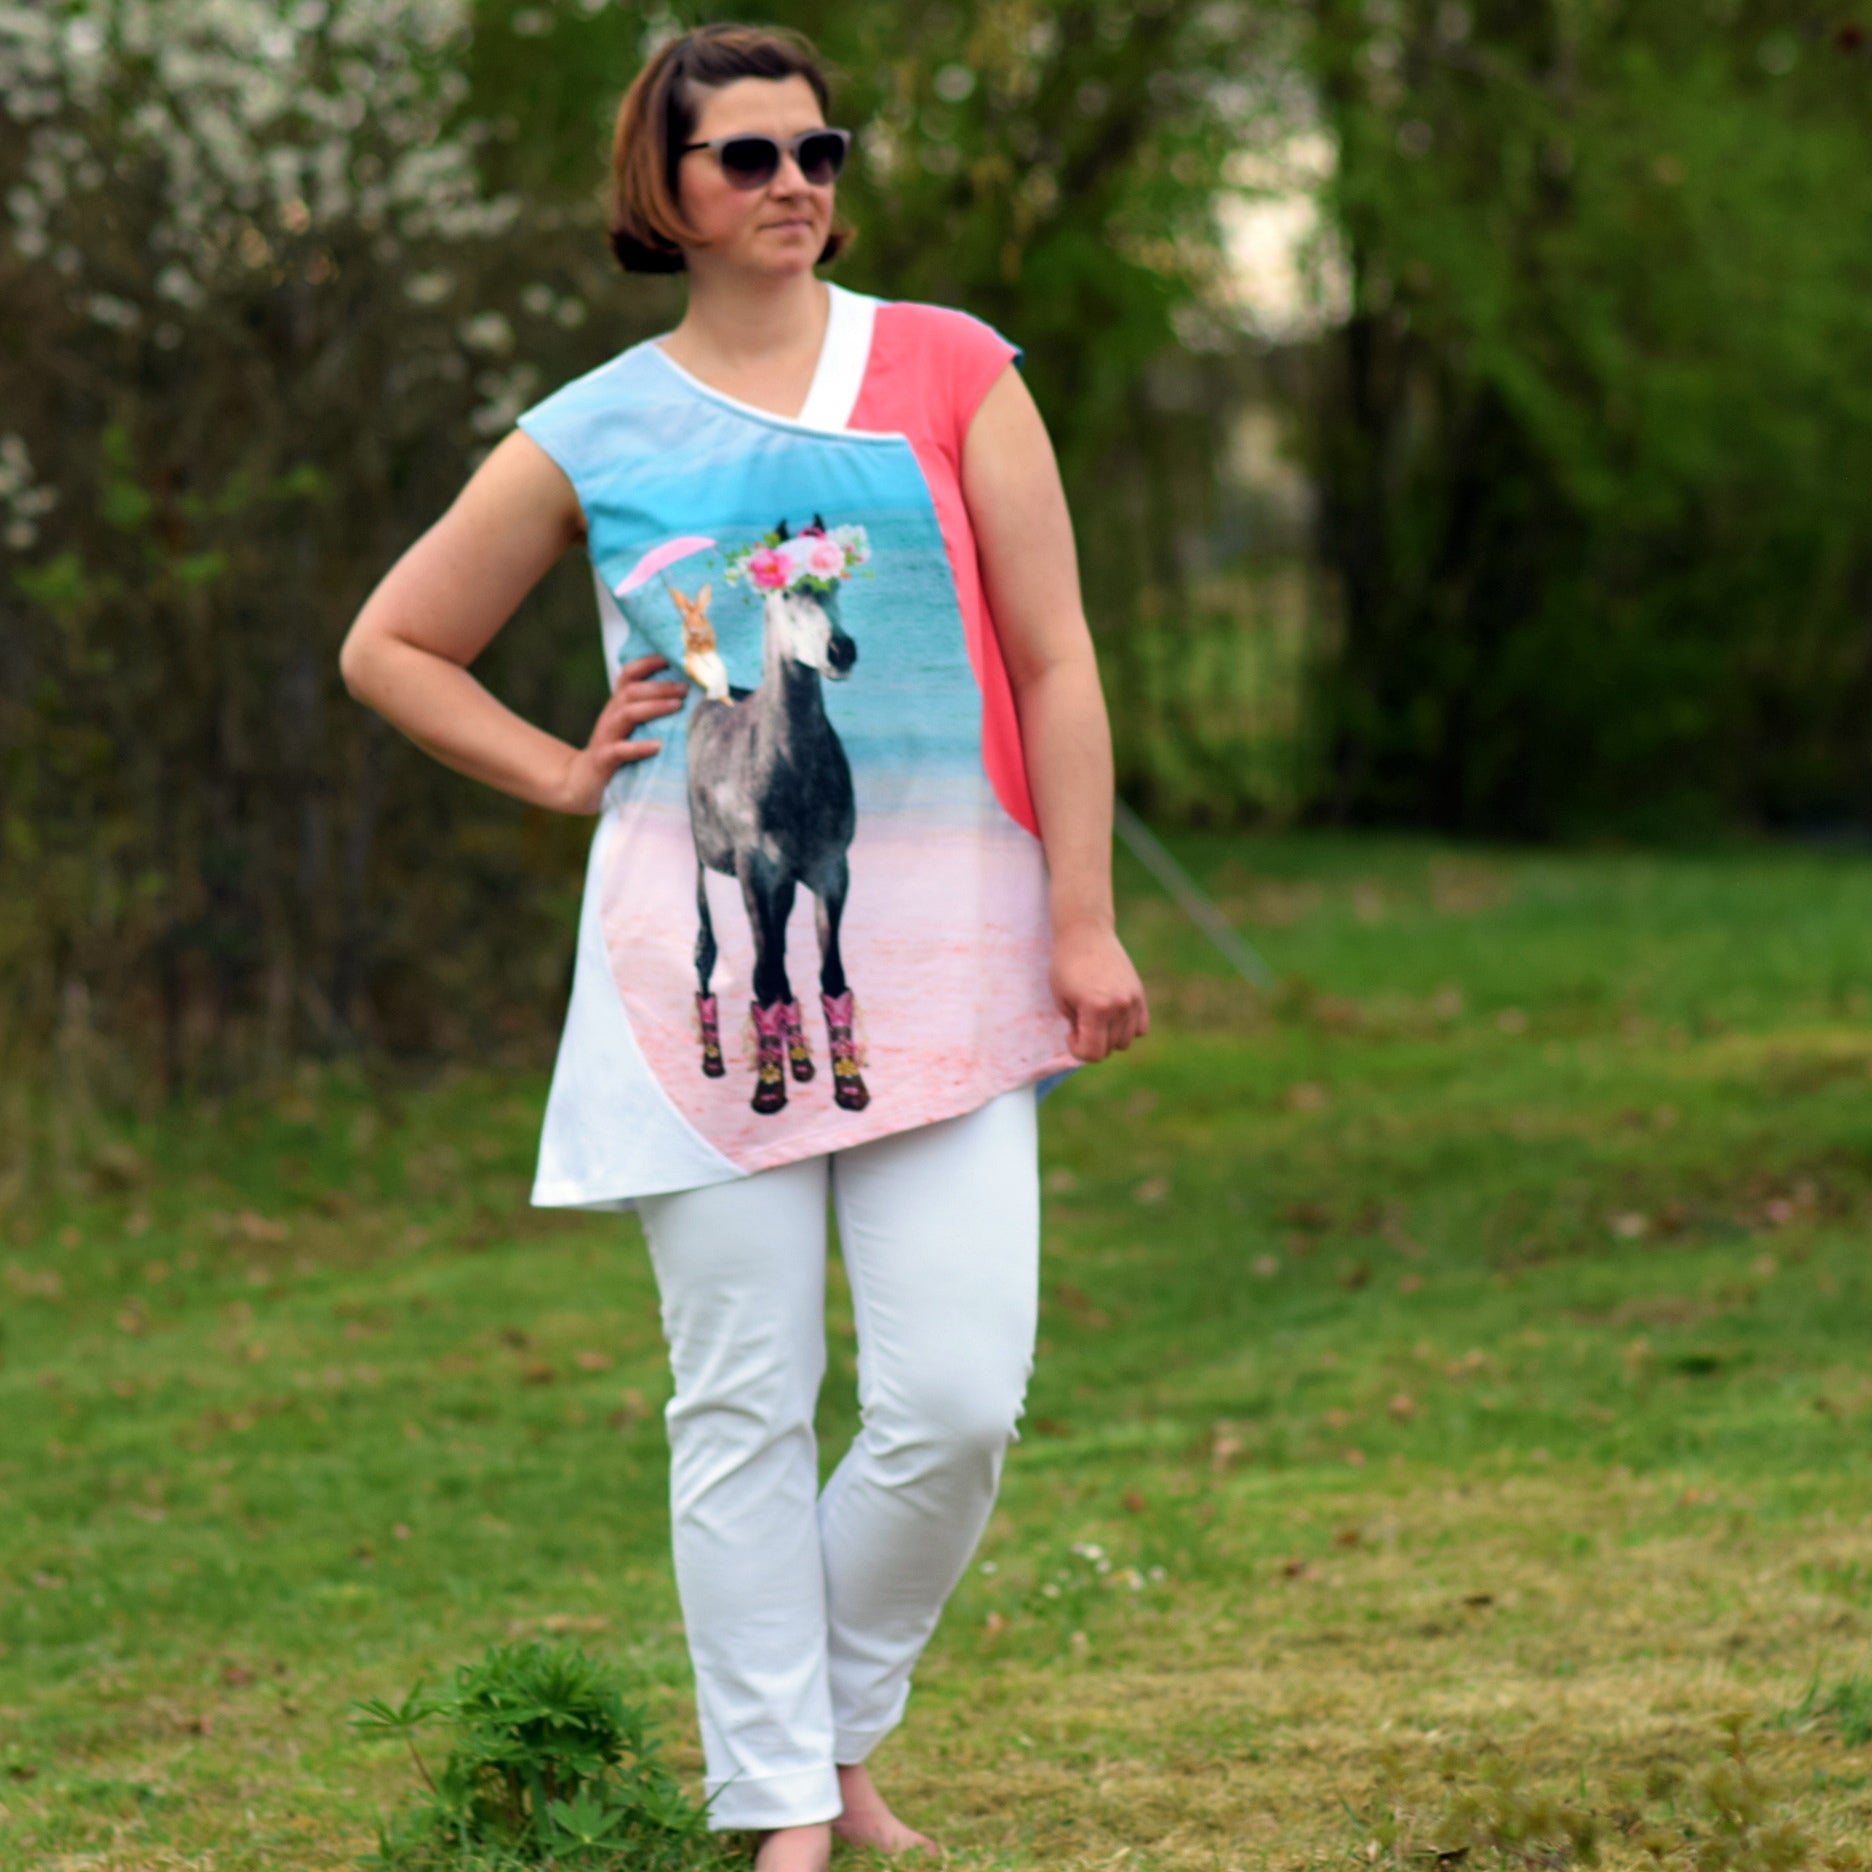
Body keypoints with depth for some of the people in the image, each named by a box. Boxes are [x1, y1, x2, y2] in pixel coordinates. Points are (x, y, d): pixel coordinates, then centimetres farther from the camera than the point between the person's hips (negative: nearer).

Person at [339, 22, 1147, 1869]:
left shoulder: (950, 372, 6)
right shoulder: (590, 438, 6)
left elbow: (1054, 661, 4)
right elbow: (390, 646, 17)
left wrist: (1083, 923, -2)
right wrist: (566, 776, 5)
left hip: (936, 955, 0)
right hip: (701, 955, 0)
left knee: (956, 1402, -6)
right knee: (744, 1403, 2)